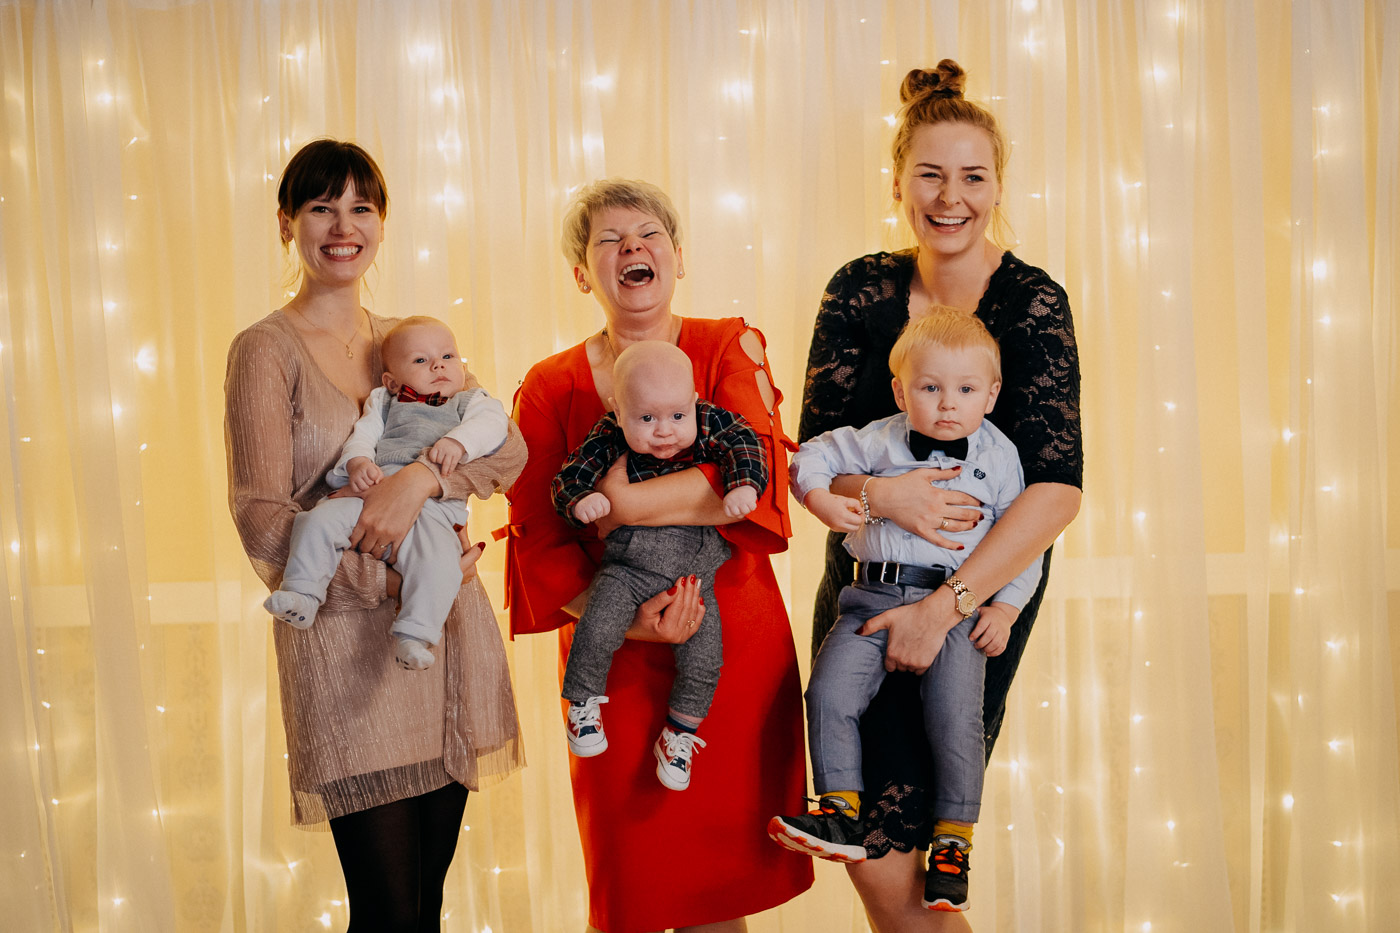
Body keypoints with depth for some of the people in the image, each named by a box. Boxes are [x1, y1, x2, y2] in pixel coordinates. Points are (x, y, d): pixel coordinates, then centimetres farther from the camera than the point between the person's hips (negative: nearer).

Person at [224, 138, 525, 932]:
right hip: (348, 643, -5)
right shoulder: (268, 350, -3)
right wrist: (391, 580, -18)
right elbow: (261, 520, -10)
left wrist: (422, 474, -19)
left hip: (449, 630, 5)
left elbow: (508, 450, 0)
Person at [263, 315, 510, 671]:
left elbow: (491, 422, 2)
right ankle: (301, 594, -15)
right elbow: (362, 435, 14)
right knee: (322, 519, -21)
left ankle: (413, 636, -29)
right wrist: (358, 462, -11)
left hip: (431, 507, -3)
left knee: (438, 560, -32)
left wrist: (458, 441, -19)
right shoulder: (384, 402, 29)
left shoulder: (470, 401, 23)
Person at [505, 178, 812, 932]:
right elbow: (538, 540, -2)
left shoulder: (731, 348, 1)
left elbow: (759, 475, -15)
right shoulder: (550, 389, 3)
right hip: (616, 656, 0)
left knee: (722, 867, 8)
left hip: (737, 643, 0)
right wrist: (627, 617, -16)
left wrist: (625, 501, -21)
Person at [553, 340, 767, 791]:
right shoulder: (608, 441, -13)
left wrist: (744, 485, -27)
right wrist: (580, 501, -32)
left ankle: (678, 735, 21)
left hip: (695, 571, 1)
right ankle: (583, 703, 6)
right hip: (628, 567, -1)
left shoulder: (709, 424, -10)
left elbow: (746, 444, -8)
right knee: (597, 632, -21)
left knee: (703, 660, -3)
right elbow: (566, 480, -10)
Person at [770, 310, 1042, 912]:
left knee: (955, 716, -14)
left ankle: (954, 840, 3)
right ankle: (842, 816, -3)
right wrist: (821, 499, -11)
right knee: (830, 691, -15)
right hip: (876, 597, 2)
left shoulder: (998, 456, 6)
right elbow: (813, 456, 11)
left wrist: (1006, 606, 1)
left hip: (959, 605, -1)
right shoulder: (880, 442, 5)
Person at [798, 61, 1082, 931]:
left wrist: (945, 605, -25)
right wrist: (880, 492, -24)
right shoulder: (861, 291, -1)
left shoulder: (1033, 302, -11)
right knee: (872, 853, 6)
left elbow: (1057, 490, -18)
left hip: (986, 585, -3)